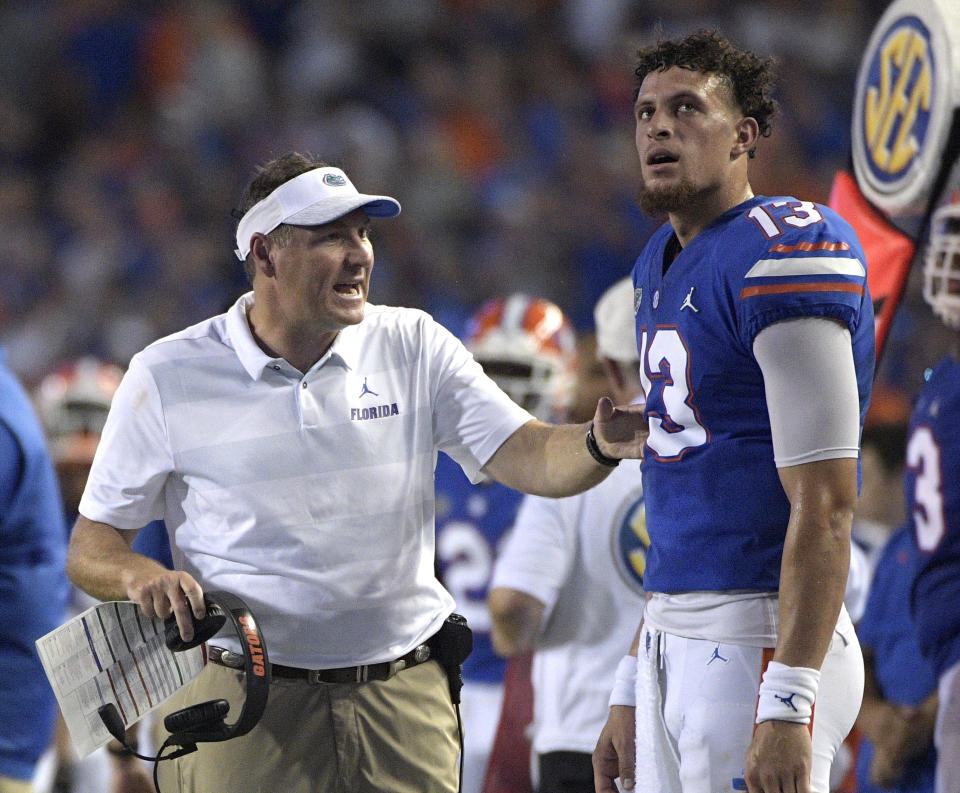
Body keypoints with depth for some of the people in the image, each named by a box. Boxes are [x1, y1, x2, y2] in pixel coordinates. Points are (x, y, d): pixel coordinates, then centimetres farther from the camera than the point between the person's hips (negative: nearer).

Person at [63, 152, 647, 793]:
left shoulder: (416, 347, 5)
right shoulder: (168, 376, 0)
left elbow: (530, 459, -4)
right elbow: (90, 545, 4)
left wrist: (599, 445, -27)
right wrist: (139, 574, -19)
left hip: (405, 702, 2)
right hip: (245, 707, -2)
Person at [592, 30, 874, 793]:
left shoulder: (785, 253, -12)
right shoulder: (661, 266, 16)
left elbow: (824, 506, -18)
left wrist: (787, 706, -24)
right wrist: (632, 691, 21)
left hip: (759, 640, -9)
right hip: (675, 639, 9)